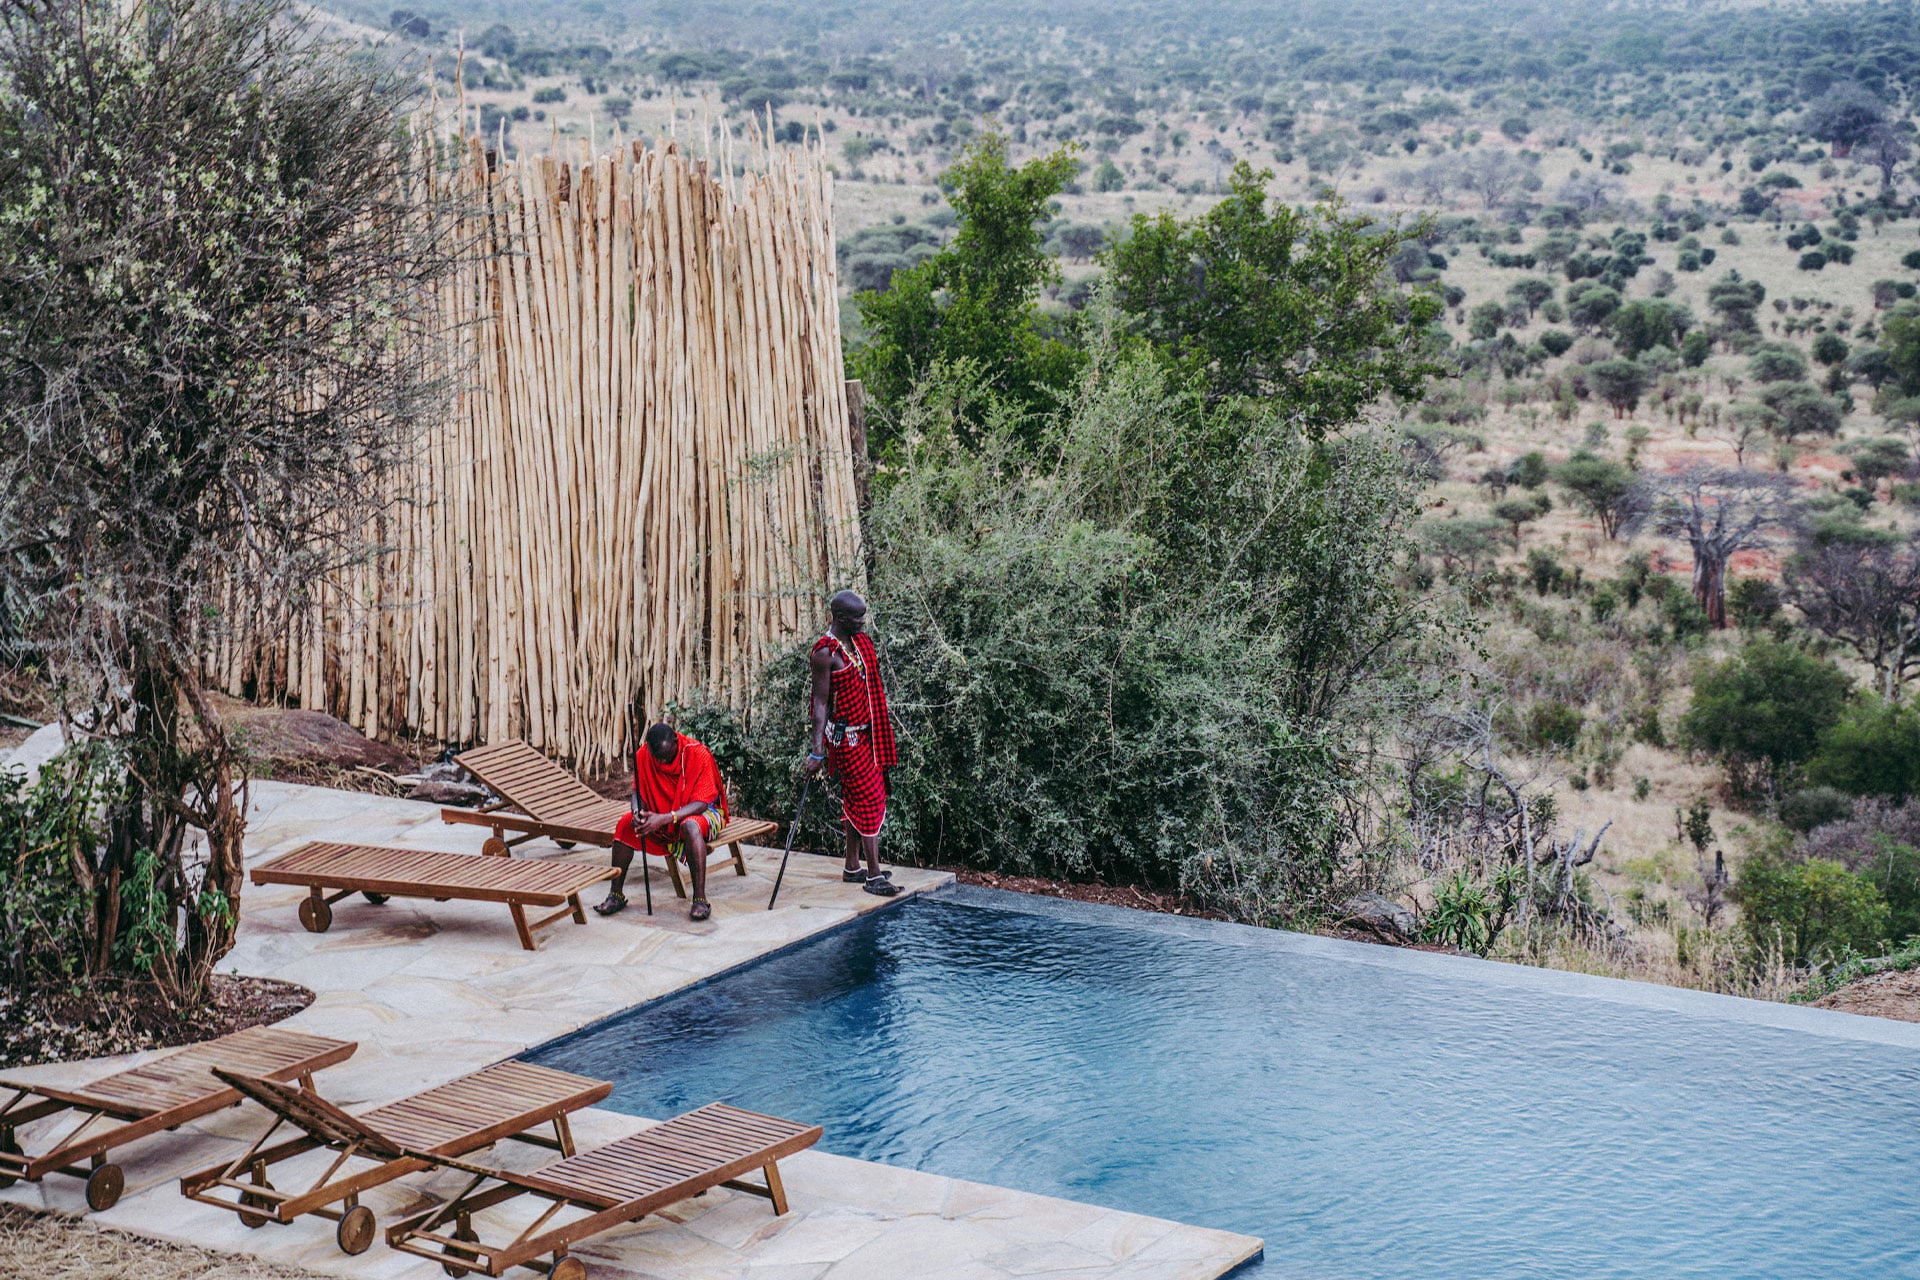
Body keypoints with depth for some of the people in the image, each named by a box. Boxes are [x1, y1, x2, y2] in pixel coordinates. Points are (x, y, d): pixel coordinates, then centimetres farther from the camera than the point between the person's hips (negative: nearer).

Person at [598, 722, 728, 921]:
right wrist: (638, 813, -30)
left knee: (691, 826, -39)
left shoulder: (698, 753, -25)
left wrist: (665, 819, -41)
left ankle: (700, 899, -37)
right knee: (626, 824, -19)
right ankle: (616, 895, -10)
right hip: (660, 814, 5)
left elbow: (701, 803, -28)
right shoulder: (643, 756, -12)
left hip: (703, 811, -5)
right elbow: (639, 794, -4)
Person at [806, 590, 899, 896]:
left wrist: (884, 715, 27)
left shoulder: (860, 641, 8)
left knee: (855, 800, 12)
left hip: (865, 732, 8)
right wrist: (817, 750, -19)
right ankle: (874, 875, -5)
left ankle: (853, 867, 20)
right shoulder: (825, 653, -16)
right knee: (870, 798, -9)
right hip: (844, 736, -8)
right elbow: (821, 702, -17)